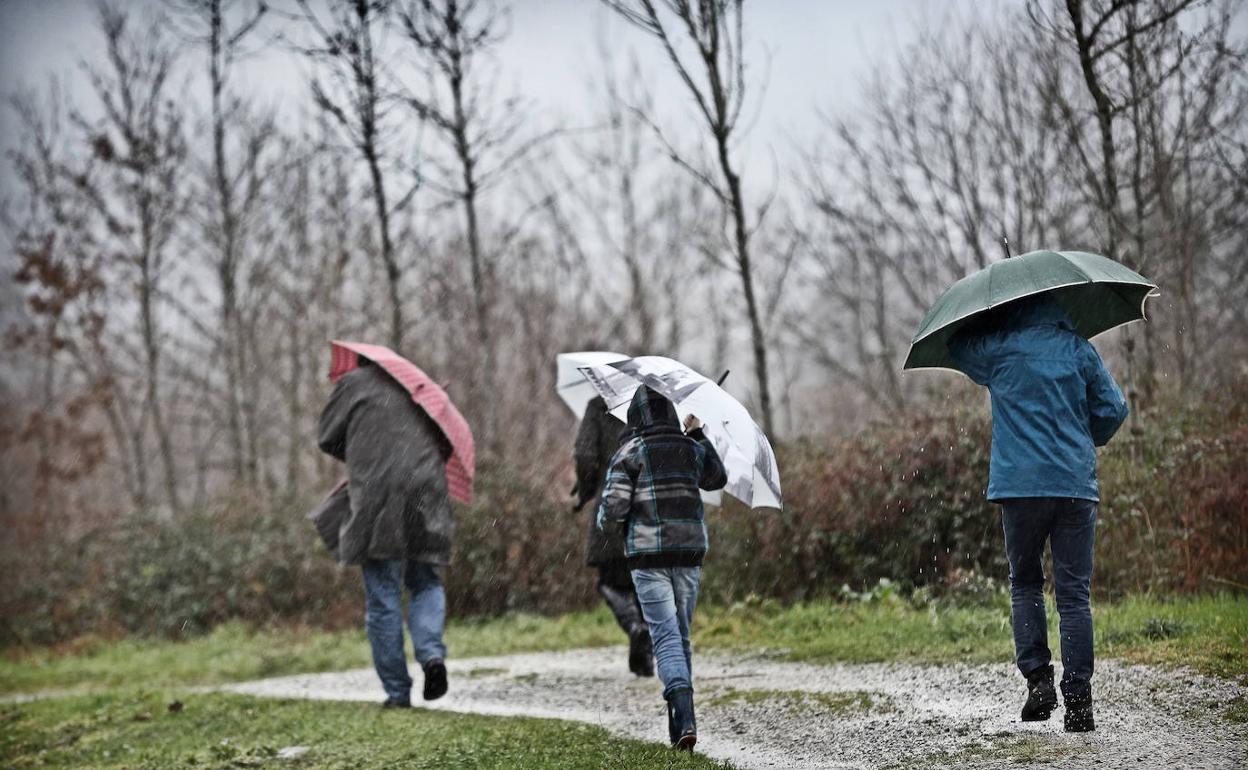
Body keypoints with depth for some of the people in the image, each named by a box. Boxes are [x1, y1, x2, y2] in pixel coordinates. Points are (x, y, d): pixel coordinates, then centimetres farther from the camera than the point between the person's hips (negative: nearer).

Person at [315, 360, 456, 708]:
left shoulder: (354, 383, 11)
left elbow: (328, 438, 12)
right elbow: (446, 444, 21)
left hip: (376, 500, -3)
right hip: (426, 495, 3)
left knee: (382, 600, 3)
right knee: (427, 583, 15)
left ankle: (397, 690, 2)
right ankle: (432, 653, -12)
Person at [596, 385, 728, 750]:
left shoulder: (629, 453, -5)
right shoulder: (691, 448, 8)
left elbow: (611, 509, -10)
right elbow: (718, 479, 29)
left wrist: (609, 521, 14)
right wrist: (698, 434, 35)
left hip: (648, 555, -4)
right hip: (689, 551, 4)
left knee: (666, 635, -8)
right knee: (682, 632, 15)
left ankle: (685, 718, -25)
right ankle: (678, 722, 21)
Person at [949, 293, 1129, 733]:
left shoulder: (999, 348, 4)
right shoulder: (1079, 350, 7)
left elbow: (958, 346, 23)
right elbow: (1113, 409, 8)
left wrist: (990, 320, 34)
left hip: (1020, 484, -1)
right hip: (1076, 484, 1)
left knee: (1025, 583, 15)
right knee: (1074, 593, 1)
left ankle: (1037, 677, 1)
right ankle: (1078, 701, -4)